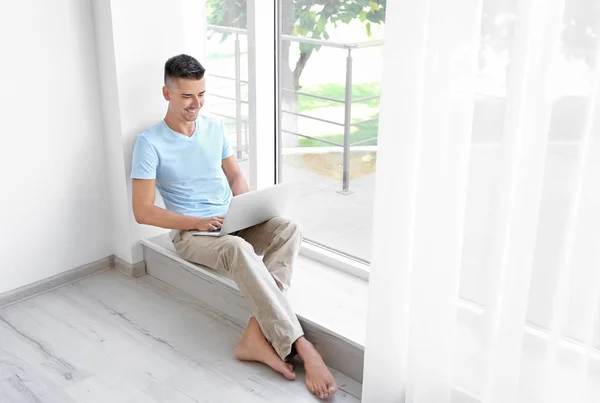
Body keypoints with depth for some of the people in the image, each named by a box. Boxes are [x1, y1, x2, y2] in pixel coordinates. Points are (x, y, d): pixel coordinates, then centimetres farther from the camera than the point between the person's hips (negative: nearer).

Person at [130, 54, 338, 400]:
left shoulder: (215, 126, 9)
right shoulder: (150, 142, -9)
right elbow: (143, 211, -11)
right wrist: (198, 222, -20)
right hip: (192, 234, -5)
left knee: (290, 229, -25)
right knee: (240, 250, -39)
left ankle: (257, 335, -34)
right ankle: (299, 345, -38)